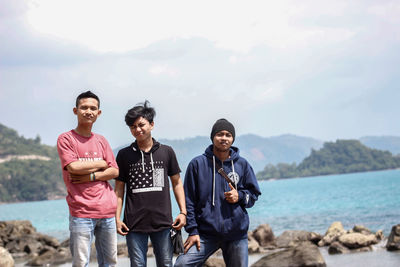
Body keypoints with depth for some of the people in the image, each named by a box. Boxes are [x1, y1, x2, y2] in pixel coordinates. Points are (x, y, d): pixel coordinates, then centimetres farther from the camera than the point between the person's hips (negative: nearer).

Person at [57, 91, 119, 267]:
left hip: (107, 211, 5)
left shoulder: (101, 141, 16)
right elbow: (73, 167, -13)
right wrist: (101, 163, 0)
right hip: (82, 212, -5)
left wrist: (91, 176, -8)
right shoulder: (66, 139, 1)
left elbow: (114, 172, 9)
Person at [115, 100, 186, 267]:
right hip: (134, 224, -1)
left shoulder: (166, 152, 8)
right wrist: (117, 218, 0)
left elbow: (176, 183, 13)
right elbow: (119, 189, 8)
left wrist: (183, 211, 4)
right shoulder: (124, 155, 6)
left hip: (163, 223, 1)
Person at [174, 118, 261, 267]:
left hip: (237, 234, 2)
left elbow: (254, 194, 14)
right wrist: (192, 231, -6)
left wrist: (240, 196, -8)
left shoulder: (242, 165, 8)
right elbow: (189, 200, 1)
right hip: (205, 234, -2)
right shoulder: (197, 164, 2)